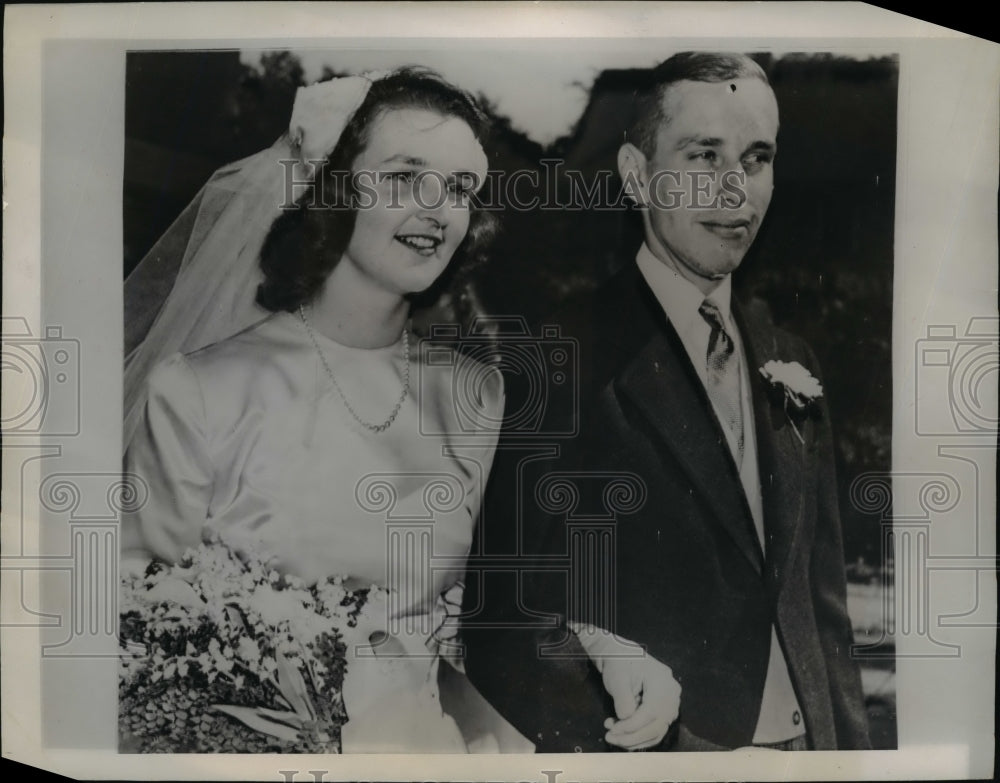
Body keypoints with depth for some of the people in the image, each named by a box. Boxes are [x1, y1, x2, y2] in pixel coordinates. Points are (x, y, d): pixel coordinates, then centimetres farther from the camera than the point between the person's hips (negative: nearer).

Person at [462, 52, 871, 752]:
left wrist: (849, 743, 5)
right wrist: (600, 664, -34)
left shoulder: (791, 365, 3)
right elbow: (500, 623, -17)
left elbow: (821, 596, 8)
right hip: (654, 752, -5)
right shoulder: (562, 366, -17)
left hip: (800, 744, 6)